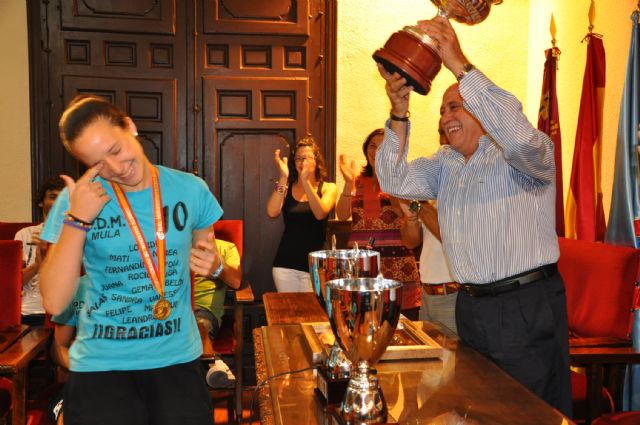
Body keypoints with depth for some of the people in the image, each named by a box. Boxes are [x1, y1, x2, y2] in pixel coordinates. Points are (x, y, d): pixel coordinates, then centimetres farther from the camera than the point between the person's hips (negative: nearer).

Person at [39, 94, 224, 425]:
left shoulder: (190, 189, -3)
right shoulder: (77, 199, -8)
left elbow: (209, 260, 13)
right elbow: (54, 303, -14)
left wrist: (212, 265, -10)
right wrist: (77, 219, -21)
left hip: (178, 358, 2)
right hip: (100, 365, -1)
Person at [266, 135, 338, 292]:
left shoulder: (328, 188, 4)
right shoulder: (286, 188, 7)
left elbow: (320, 214, -15)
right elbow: (272, 213, -11)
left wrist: (306, 181, -22)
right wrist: (283, 177, -14)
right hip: (286, 264, 2)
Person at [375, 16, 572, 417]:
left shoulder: (525, 155, -6)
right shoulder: (445, 164, 14)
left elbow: (519, 136, -30)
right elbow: (396, 182, 2)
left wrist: (459, 64, -30)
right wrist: (399, 113, -11)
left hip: (528, 307, -6)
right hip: (472, 305, 6)